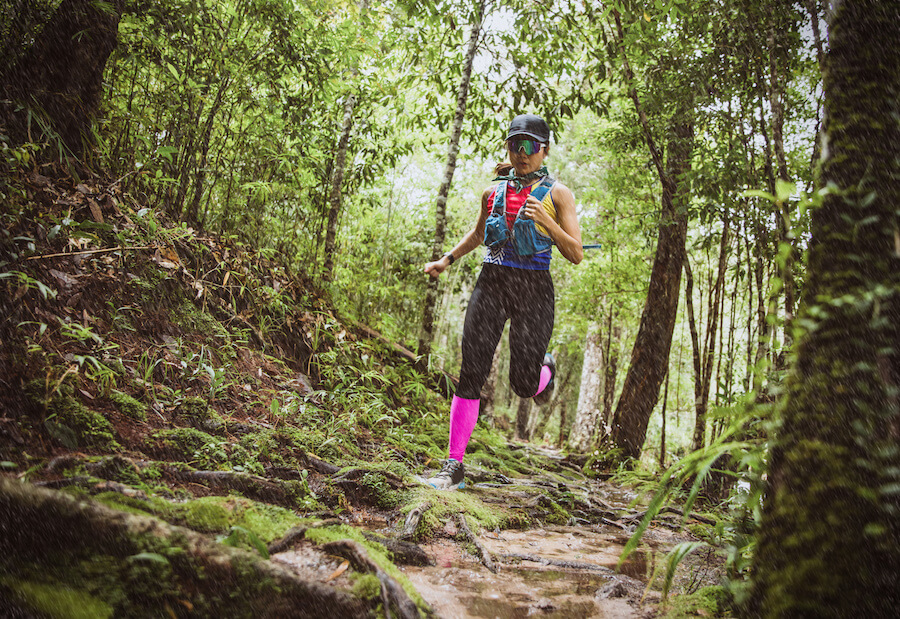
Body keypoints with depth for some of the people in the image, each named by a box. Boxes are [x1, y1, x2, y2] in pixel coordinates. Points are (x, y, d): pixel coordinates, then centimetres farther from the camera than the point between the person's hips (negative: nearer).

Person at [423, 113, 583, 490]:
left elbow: (576, 255, -4)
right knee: (471, 374, -7)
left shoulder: (557, 194, 2)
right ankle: (454, 466, -1)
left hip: (533, 289, -2)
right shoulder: (494, 191, 12)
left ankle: (546, 370, 37)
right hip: (492, 283, 3)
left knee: (524, 385, -2)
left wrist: (546, 222, -17)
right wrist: (447, 260, 22)